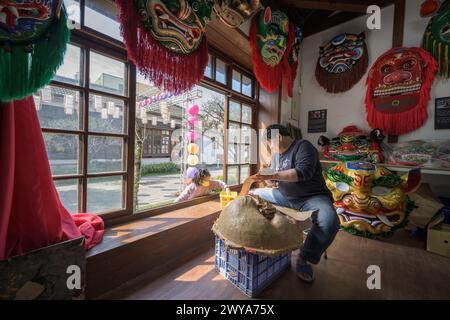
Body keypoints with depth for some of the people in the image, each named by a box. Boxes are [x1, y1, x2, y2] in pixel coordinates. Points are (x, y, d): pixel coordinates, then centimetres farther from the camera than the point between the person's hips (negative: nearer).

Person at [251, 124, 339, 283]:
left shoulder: (303, 146, -14)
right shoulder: (276, 153, 8)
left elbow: (304, 172, -31)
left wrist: (271, 176, -34)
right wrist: (271, 182, -6)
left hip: (312, 197, -6)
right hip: (284, 196, 7)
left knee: (329, 221, -35)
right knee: (254, 195, 4)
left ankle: (305, 259, -14)